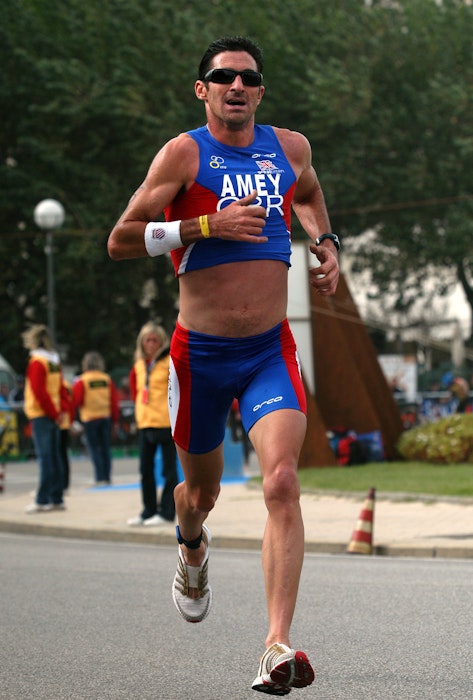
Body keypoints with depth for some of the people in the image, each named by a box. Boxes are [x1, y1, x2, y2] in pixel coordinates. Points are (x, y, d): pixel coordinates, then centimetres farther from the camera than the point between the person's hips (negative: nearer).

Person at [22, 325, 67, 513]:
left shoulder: (37, 362, -12)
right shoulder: (55, 361, 13)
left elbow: (39, 391, -17)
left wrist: (53, 413, -11)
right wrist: (58, 411, 9)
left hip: (41, 414, -8)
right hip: (53, 415, 8)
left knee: (45, 457, -9)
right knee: (55, 457, 10)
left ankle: (43, 500, -10)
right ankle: (57, 499, 12)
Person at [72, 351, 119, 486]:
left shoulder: (81, 381, -7)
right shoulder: (107, 379, 4)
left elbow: (75, 400, -8)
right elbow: (114, 400, 6)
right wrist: (115, 419, 15)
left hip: (90, 419, -3)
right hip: (106, 417, 3)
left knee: (94, 448, -1)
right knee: (106, 448, 8)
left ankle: (101, 478, -6)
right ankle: (107, 477, 8)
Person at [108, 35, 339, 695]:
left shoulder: (290, 147, 6)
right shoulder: (184, 153, -8)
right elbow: (120, 241, -11)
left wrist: (324, 241, 12)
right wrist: (208, 225, -19)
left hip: (272, 351, 1)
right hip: (201, 353, -1)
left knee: (282, 481, -19)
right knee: (202, 488, 16)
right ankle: (191, 548, 55)